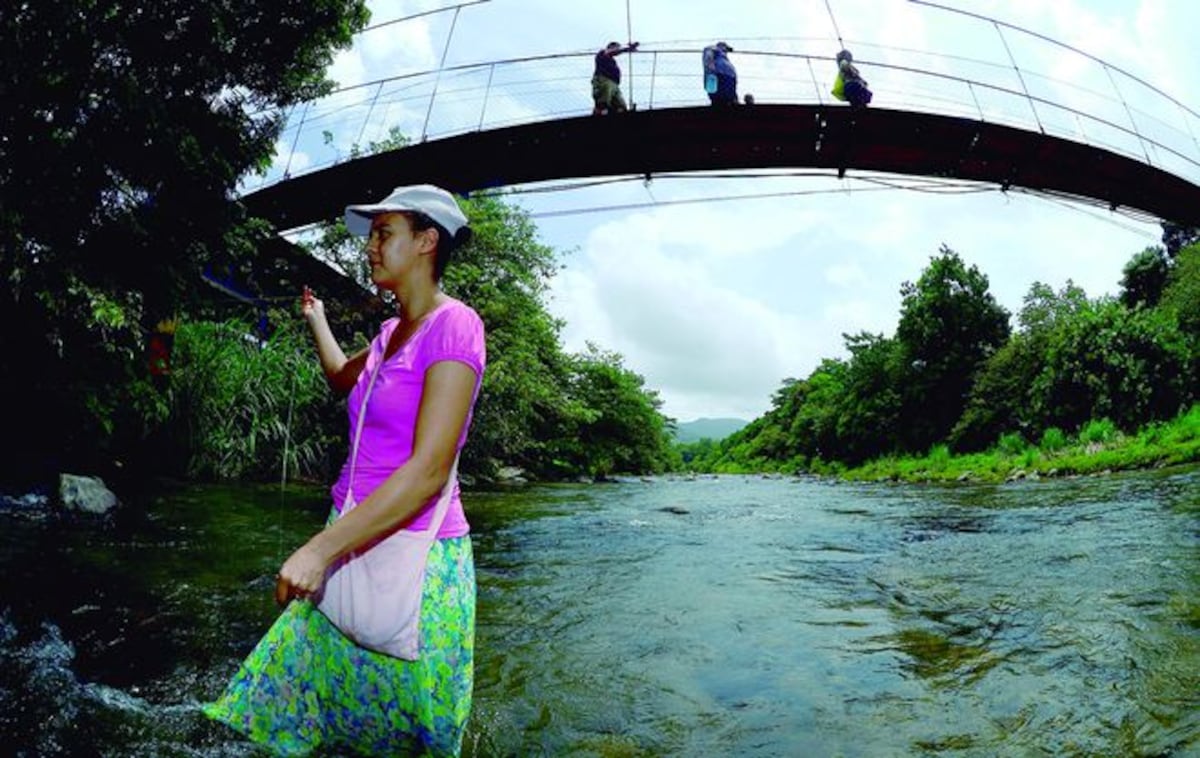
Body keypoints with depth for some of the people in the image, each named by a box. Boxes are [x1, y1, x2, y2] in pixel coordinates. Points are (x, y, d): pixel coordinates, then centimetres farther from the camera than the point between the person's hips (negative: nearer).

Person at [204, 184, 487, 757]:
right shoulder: (393, 329, 9)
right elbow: (342, 379, 33)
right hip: (353, 542, 8)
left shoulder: (454, 325, -16)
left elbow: (429, 471, -24)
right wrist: (316, 319, 38)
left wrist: (320, 550, -23)